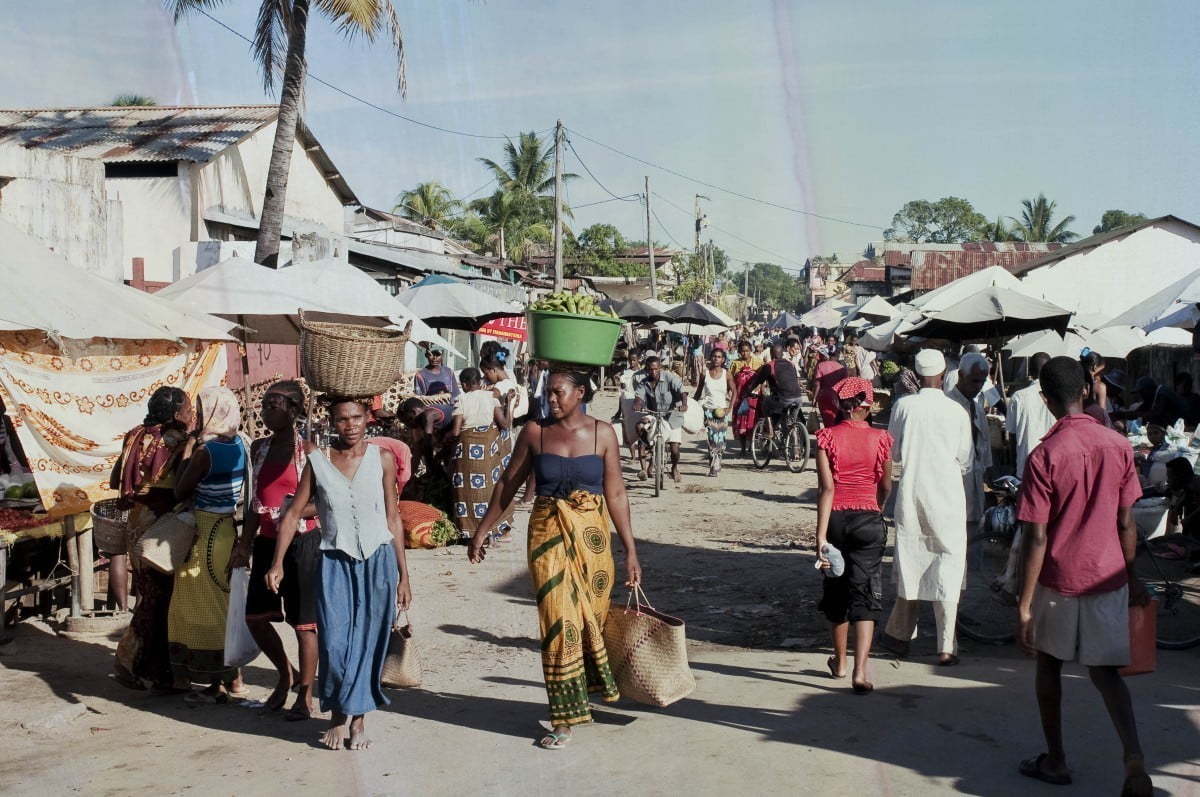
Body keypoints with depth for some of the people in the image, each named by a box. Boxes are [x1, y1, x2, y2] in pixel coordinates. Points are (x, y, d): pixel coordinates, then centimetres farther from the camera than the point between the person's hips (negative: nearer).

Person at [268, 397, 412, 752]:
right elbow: (293, 513, 5)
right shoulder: (318, 461, 2)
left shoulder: (382, 459, 1)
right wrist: (277, 563, -4)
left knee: (368, 641, 3)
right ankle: (337, 714, 16)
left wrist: (403, 575, 5)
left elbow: (393, 518, 5)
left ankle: (359, 718, 19)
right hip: (335, 562, 0)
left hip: (378, 562, 0)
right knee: (333, 643, -7)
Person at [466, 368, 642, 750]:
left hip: (591, 536, 1)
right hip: (549, 535, 0)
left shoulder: (602, 434, -1)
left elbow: (616, 493, 1)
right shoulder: (535, 432, 0)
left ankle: (593, 687, 34)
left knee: (592, 618, 8)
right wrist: (481, 532, 9)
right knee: (559, 621, -3)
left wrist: (630, 550, -1)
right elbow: (508, 483, 8)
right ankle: (565, 718, 5)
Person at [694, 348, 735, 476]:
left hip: (722, 411, 1)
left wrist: (729, 408, -2)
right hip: (709, 409, -1)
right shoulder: (705, 373, 2)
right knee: (712, 439, -13)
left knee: (720, 440, 1)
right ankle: (714, 467, -9)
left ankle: (715, 467, 15)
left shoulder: (726, 374, 1)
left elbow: (734, 392, 7)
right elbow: (698, 392, 10)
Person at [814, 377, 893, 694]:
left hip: (835, 518, 1)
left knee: (837, 589, 17)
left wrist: (821, 536, -15)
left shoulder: (827, 436, -8)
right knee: (865, 594, 0)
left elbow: (826, 489, -14)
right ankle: (860, 672, -12)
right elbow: (885, 486, 8)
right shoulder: (880, 438, -4)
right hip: (869, 520, 0)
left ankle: (840, 662, 32)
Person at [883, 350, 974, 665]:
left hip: (911, 494, 1)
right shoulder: (957, 411, -7)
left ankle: (900, 636, 23)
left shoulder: (903, 406, -6)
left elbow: (893, 453, 2)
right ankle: (946, 647, 6)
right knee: (947, 569, 5)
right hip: (948, 497, -1)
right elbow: (965, 461, 1)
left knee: (909, 565, 14)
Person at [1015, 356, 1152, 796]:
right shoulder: (1119, 446, -4)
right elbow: (1126, 524, 2)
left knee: (1049, 664, 17)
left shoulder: (1044, 456, -15)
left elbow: (1037, 538, -15)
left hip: (1059, 579, -3)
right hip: (1107, 577, 3)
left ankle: (1055, 760, 26)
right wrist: (1131, 577, 16)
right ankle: (1134, 757, -6)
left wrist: (1024, 604, -10)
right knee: (1105, 671, 13)